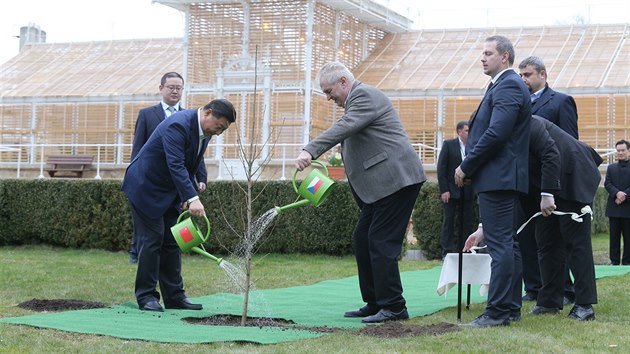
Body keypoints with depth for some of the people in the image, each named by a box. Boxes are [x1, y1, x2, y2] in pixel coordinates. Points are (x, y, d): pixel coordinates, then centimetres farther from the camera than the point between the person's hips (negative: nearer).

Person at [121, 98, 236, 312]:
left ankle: (174, 296, 11)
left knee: (172, 242, 7)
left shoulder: (204, 131, 2)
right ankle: (146, 296, 0)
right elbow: (176, 165, -37)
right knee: (152, 240, -8)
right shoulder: (178, 125, -27)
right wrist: (192, 198, -44)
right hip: (146, 188, -9)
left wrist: (187, 198, 0)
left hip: (169, 192, 9)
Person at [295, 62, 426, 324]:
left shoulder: (364, 95, -10)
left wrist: (310, 151, -34)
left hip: (395, 180, -11)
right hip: (380, 185, 11)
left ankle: (393, 307, -4)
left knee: (381, 243, -10)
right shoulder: (357, 99, 22)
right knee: (363, 240, 11)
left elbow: (344, 128, -26)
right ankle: (374, 303, 17)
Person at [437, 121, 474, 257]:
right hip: (451, 190, -3)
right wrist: (443, 190, -10)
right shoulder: (449, 144, 0)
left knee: (467, 221, 2)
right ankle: (447, 251, 1)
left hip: (467, 191, 3)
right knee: (448, 220, -1)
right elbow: (441, 167, -4)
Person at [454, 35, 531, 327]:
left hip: (498, 179, -11)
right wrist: (470, 168, 11)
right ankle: (510, 308, 19)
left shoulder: (508, 86, -13)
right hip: (501, 179, 11)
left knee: (500, 245, -9)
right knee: (506, 244, 13)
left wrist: (466, 167, -14)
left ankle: (498, 311, -7)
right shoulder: (505, 85, 20)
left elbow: (496, 134, -22)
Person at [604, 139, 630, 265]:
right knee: (614, 236, 4)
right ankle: (614, 261, 7)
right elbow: (607, 184, 2)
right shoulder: (611, 167, 12)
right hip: (614, 207, 2)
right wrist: (617, 193, -15)